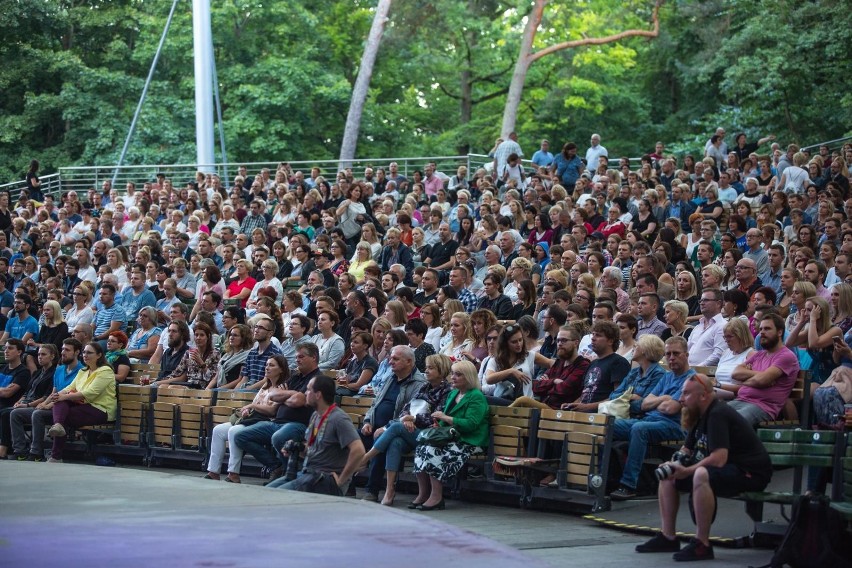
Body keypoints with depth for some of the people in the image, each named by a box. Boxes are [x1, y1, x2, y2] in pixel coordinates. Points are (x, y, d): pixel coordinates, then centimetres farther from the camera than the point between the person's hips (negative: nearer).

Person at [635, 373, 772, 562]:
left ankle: (702, 544, -31)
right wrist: (675, 463, -4)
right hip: (726, 470, 11)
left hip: (750, 473, -11)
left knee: (701, 476, -38)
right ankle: (668, 537, 9)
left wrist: (686, 471, -23)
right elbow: (686, 450, 17)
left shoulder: (717, 414, -20)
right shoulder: (701, 416, 11)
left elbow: (719, 459, -30)